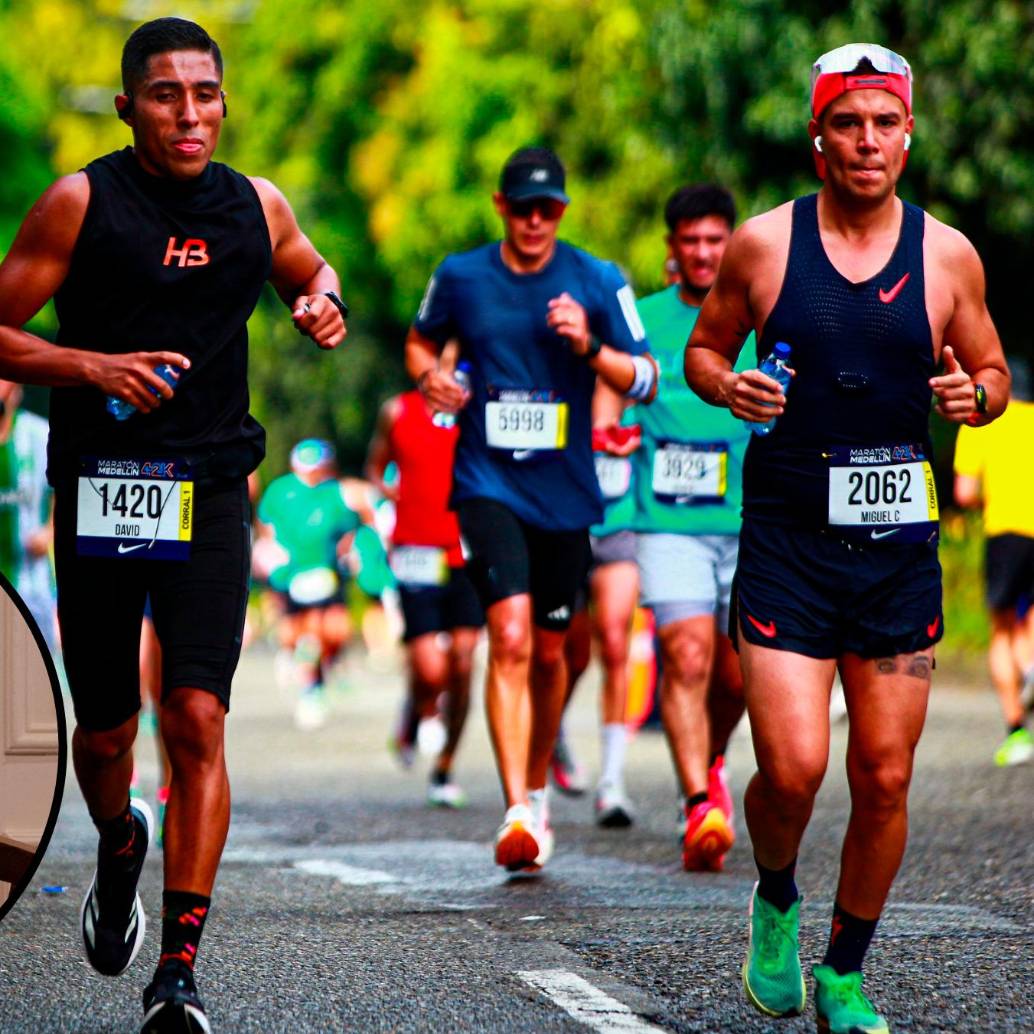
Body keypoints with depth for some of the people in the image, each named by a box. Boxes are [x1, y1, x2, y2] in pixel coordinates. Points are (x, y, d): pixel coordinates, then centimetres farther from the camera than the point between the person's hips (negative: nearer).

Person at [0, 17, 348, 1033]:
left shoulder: (256, 208, 6)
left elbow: (311, 273, 28)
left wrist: (322, 303, 4)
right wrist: (94, 366, -18)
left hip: (208, 495, 1)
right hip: (97, 491, -1)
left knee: (197, 719, -13)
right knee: (105, 727, 10)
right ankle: (119, 845, 46)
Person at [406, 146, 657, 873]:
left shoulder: (598, 282, -1)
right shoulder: (460, 277, 2)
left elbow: (646, 381, 1)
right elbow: (421, 341, 20)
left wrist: (589, 347, -17)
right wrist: (431, 377, -3)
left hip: (566, 493, 1)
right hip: (488, 486, -1)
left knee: (548, 651, 13)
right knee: (510, 636, -19)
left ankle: (537, 788, 36)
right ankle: (518, 811, -24)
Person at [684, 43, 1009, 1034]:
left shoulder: (947, 256, 3)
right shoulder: (764, 243, -1)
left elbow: (994, 374, 14)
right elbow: (701, 351, 11)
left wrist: (973, 395, -9)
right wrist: (729, 387, -11)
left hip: (899, 545, 2)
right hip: (786, 542, -2)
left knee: (884, 778, 3)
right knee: (793, 769, -12)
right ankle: (775, 900, 21)